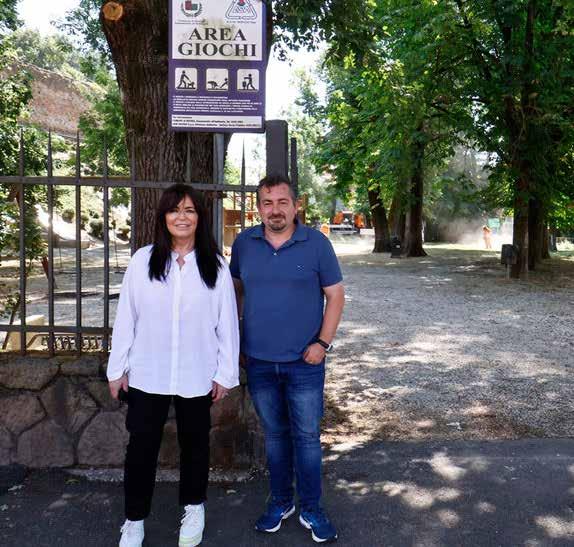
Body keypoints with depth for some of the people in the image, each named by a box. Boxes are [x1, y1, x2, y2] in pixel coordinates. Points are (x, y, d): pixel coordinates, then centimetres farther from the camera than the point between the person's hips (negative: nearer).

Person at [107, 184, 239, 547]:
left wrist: (226, 372, -1)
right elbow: (126, 317, 0)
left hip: (197, 375, 0)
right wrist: (118, 368, 1)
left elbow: (227, 322, -1)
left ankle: (193, 507, 39)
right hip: (147, 373, 0)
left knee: (194, 442, 17)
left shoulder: (216, 266, -3)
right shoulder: (143, 260, -3)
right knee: (142, 445, 8)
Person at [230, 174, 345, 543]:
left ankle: (311, 510, 24)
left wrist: (323, 342, -10)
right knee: (274, 435, 16)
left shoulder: (316, 243, -6)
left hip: (304, 362, -2)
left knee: (307, 437, 6)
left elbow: (335, 295, -3)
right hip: (260, 362, 2)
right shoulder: (244, 243, 1)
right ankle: (281, 502, 34)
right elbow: (235, 288, 13)